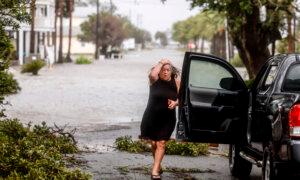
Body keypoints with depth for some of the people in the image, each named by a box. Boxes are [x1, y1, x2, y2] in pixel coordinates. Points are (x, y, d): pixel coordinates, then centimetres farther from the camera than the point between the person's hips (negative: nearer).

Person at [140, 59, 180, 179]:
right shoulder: (155, 80, -5)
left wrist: (175, 102, -17)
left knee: (161, 144, -7)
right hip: (151, 117, 0)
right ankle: (158, 166, 30)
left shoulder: (175, 81, -2)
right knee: (153, 143, 9)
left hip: (167, 119, 0)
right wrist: (161, 63, -17)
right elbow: (152, 74, -29)